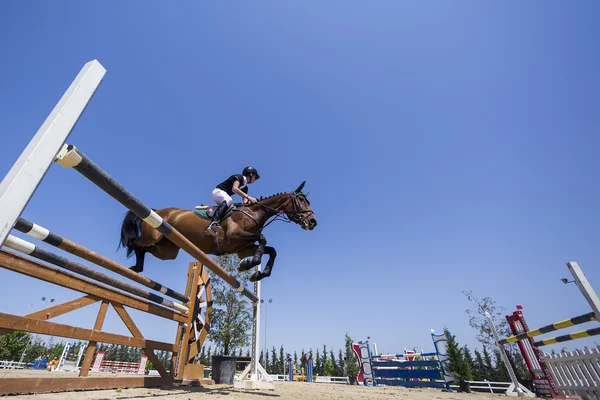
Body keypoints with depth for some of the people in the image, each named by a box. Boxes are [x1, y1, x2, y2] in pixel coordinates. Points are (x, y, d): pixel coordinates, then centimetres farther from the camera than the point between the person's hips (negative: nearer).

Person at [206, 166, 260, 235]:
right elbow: (234, 189, -26)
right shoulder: (239, 177, -9)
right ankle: (213, 223, -54)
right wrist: (248, 197, -31)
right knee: (228, 200, -37)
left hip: (225, 196, 10)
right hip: (218, 192, -10)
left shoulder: (245, 187, 14)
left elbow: (245, 200, 6)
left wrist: (247, 201, -18)